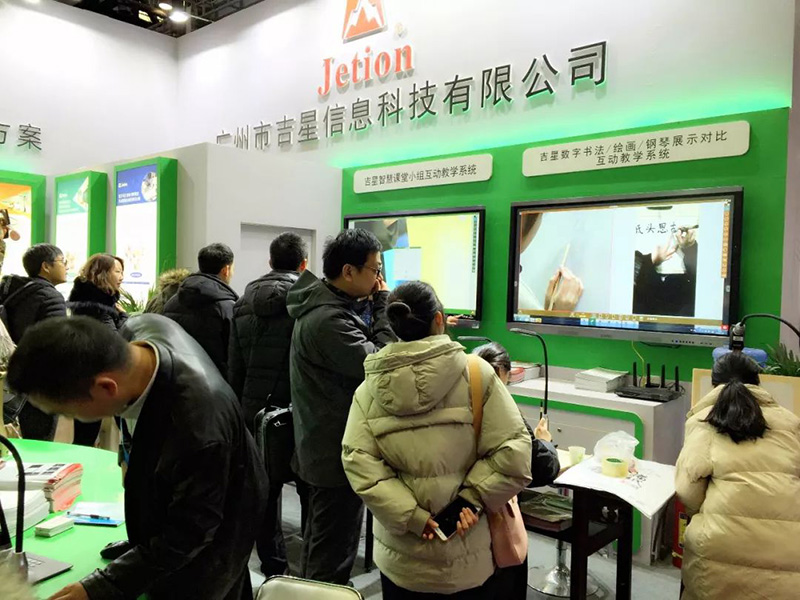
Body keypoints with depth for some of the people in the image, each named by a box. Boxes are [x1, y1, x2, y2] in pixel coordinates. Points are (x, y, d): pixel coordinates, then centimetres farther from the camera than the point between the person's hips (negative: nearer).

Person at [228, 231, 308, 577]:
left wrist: (239, 406, 17)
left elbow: (234, 367, 9)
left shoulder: (244, 302, 5)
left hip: (254, 410, 5)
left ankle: (273, 566, 24)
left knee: (264, 489, 15)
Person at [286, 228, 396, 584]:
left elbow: (364, 350, 13)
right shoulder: (328, 319, -25)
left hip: (324, 447, 11)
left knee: (318, 543, 25)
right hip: (339, 452, -11)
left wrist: (378, 309, -1)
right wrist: (383, 305, -15)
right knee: (333, 555, 3)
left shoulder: (323, 306, 8)